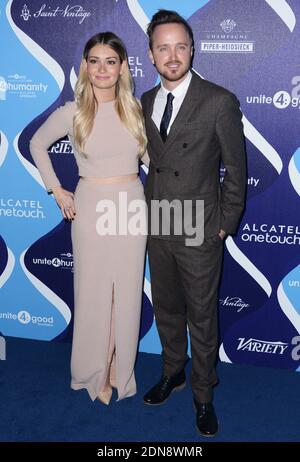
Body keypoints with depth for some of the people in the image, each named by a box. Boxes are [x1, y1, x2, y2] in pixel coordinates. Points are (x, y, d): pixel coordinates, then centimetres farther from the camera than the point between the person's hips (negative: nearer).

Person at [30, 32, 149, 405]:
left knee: (127, 292, 10)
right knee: (93, 291, 7)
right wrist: (55, 189, 4)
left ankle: (121, 371, 30)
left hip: (132, 206, 3)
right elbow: (37, 144, 9)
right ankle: (94, 373, 28)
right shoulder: (72, 112, -6)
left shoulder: (135, 109, 1)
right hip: (91, 207, -2)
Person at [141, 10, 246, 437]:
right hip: (156, 228, 5)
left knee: (202, 316, 9)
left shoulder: (220, 102, -12)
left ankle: (203, 394, 29)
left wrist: (224, 225, -6)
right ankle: (173, 373, 42)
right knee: (166, 308, 19)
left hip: (200, 233, -5)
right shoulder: (146, 102, 5)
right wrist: (148, 210, 9)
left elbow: (236, 171, -7)